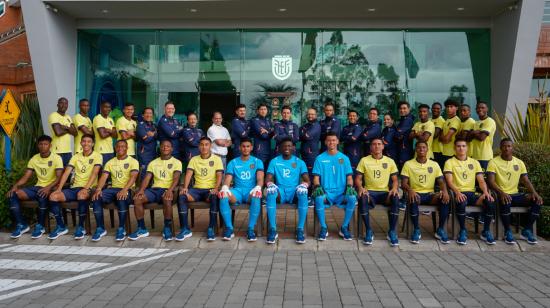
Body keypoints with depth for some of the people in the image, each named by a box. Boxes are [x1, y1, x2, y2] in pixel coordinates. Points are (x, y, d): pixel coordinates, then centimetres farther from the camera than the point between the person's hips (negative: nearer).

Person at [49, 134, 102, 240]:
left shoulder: (97, 156, -1)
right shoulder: (76, 157, 14)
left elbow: (94, 173, -14)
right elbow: (66, 173, 6)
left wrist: (86, 188, -27)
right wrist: (59, 189, -8)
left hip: (89, 188, -5)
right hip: (75, 187, 5)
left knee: (81, 195, -40)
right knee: (53, 196, -17)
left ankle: (81, 227, -24)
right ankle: (61, 227, -3)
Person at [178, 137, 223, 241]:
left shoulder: (217, 159, 5)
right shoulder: (194, 159, 13)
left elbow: (219, 175, -4)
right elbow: (188, 174, 1)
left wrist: (216, 188, -23)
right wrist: (185, 187, -17)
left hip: (210, 189, -3)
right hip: (197, 189, 3)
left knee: (214, 197, -38)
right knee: (181, 196, -26)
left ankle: (211, 229, -28)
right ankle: (185, 229, -21)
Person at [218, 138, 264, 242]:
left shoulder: (257, 162, 11)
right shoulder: (233, 162, 14)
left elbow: (260, 178, -4)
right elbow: (227, 179, 3)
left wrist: (258, 187, -28)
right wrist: (225, 187, -22)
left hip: (251, 191, -1)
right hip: (237, 191, 1)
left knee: (256, 197, -38)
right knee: (223, 196, -32)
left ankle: (250, 229, -29)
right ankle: (229, 228, -23)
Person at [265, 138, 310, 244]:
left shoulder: (299, 162, 13)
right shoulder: (274, 161, 13)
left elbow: (307, 180, 3)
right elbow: (268, 179, 4)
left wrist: (303, 185, -21)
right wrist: (271, 185, -20)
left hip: (295, 192, 0)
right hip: (280, 192, 0)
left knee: (303, 193, -36)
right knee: (271, 192, -36)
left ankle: (300, 229, -30)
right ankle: (272, 230, -33)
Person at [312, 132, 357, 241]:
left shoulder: (344, 158, 12)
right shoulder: (320, 158, 9)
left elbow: (349, 177, 9)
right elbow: (316, 177, 4)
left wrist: (349, 187, -11)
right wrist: (317, 187, -16)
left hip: (341, 192, 1)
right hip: (326, 192, -1)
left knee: (352, 198, -31)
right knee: (318, 198, -36)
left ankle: (344, 228, -10)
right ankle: (323, 228, -15)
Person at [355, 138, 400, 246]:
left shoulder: (390, 161, 11)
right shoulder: (364, 160, 7)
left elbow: (395, 180, 10)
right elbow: (358, 178, 3)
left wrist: (394, 188, -12)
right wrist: (360, 187, -18)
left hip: (385, 192, 1)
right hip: (369, 192, -1)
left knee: (395, 198, -32)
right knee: (362, 198, -36)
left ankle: (392, 232, -18)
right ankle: (368, 231, -22)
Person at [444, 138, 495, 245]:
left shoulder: (474, 162, 17)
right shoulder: (450, 162, 5)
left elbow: (481, 181, 9)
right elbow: (449, 181, -7)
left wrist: (486, 192, -12)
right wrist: (457, 192, -26)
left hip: (472, 193, 4)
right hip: (458, 193, -3)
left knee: (490, 202, -25)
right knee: (461, 202, -39)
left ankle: (486, 231, -7)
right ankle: (463, 231, -17)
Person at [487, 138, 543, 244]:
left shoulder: (519, 162, 10)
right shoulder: (493, 162, -5)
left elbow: (526, 181, 8)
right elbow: (491, 181, -15)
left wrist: (534, 192, -12)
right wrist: (501, 193, -32)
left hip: (515, 195, 5)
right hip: (501, 194, -5)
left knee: (537, 200, -17)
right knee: (505, 202, -38)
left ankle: (527, 230, -6)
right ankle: (508, 231, -19)